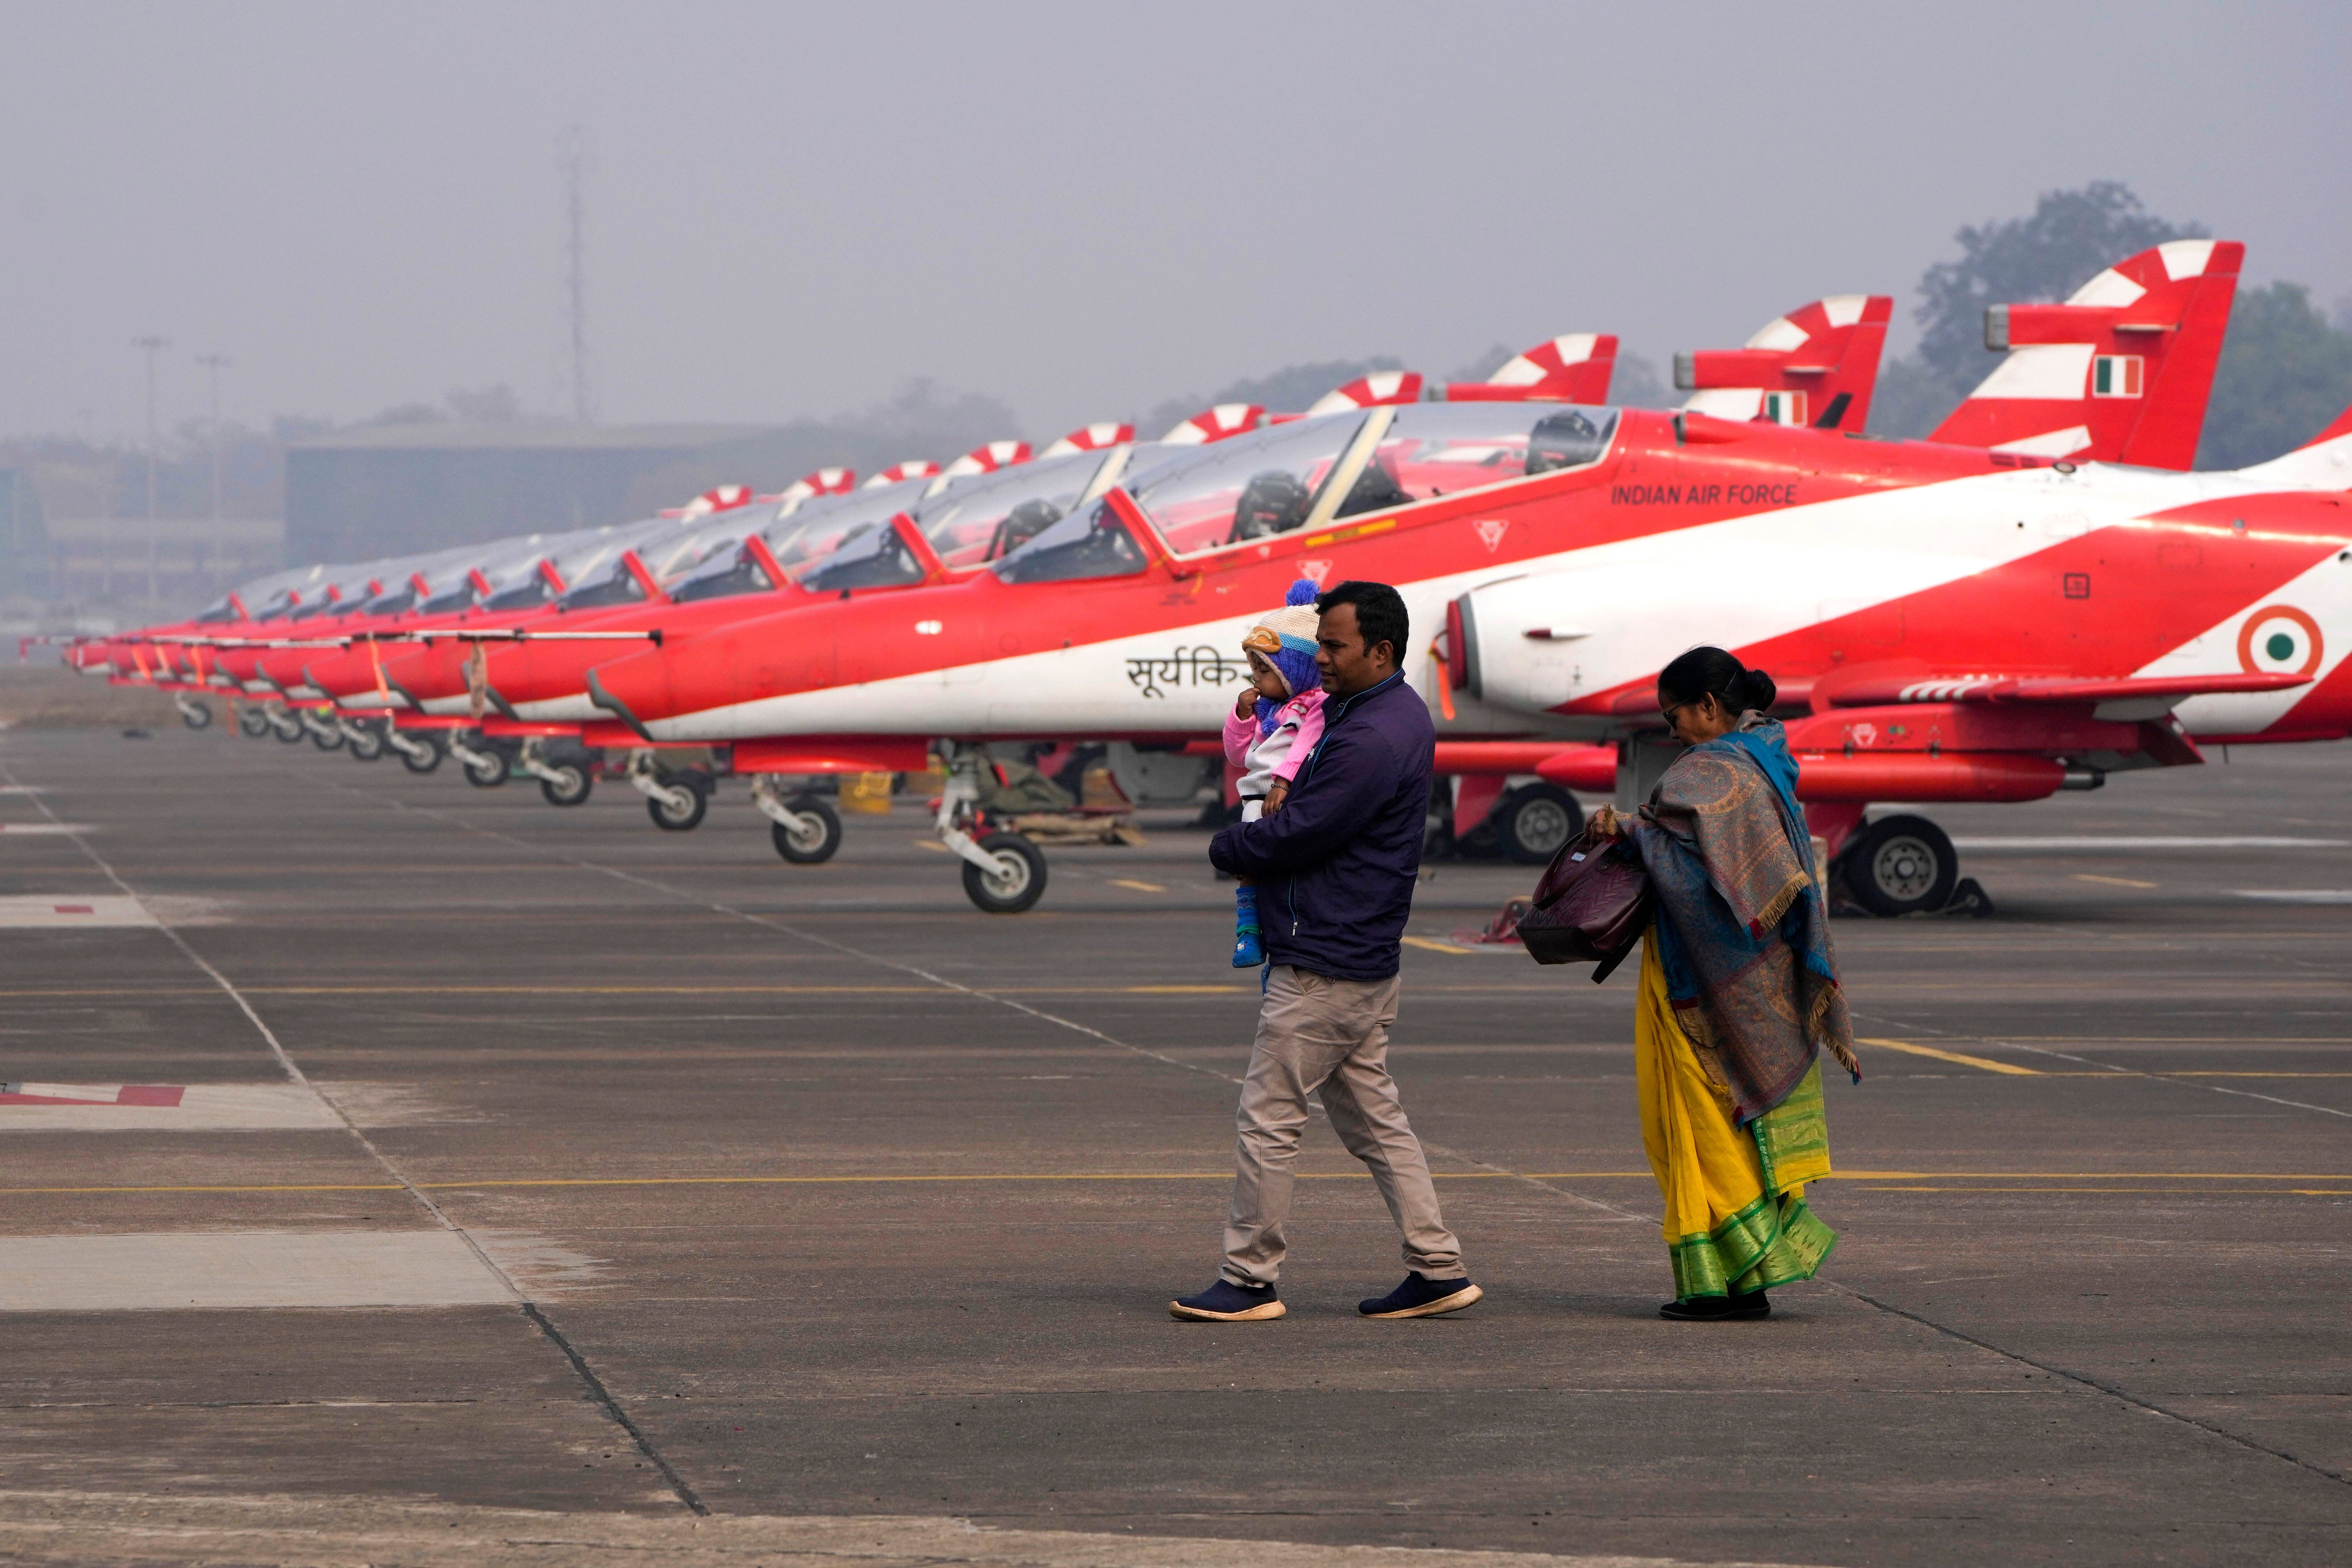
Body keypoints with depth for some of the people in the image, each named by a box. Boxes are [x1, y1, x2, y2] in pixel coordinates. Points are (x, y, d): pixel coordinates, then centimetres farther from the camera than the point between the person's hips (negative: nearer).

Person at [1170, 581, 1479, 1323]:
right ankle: (1438, 1269, 14)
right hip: (1367, 961, 11)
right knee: (1372, 1116, 14)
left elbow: (1292, 837, -20)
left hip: (1321, 968, -11)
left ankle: (1247, 1281, 3)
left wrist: (1225, 847, 1)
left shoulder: (1371, 741, -22)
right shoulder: (1402, 712, 12)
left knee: (1268, 1118, -3)